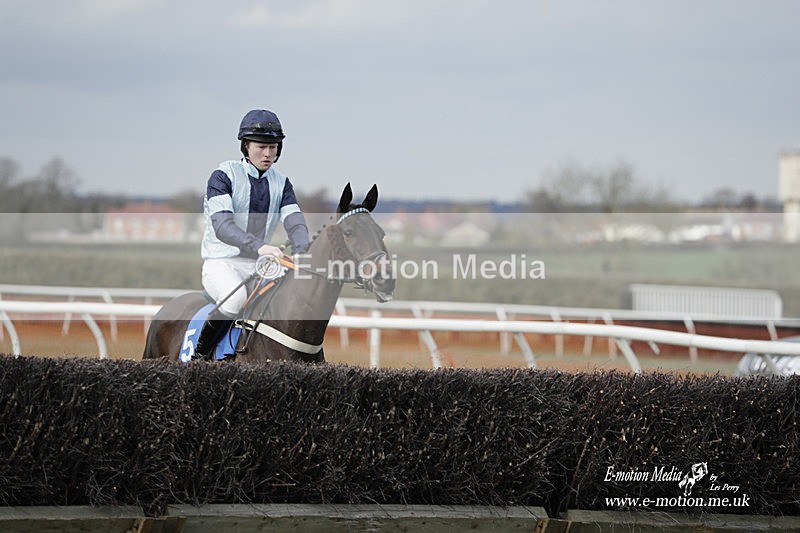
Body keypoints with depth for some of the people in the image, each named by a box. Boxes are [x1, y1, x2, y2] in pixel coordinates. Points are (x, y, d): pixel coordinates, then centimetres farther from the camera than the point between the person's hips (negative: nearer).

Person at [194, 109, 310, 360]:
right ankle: (200, 355, -17)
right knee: (235, 299, -36)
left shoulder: (281, 183, 9)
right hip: (221, 263, -6)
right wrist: (258, 246, -41)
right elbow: (222, 226, -24)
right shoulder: (224, 176, -9)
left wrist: (301, 252, -29)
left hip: (258, 266, 6)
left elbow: (295, 223, -5)